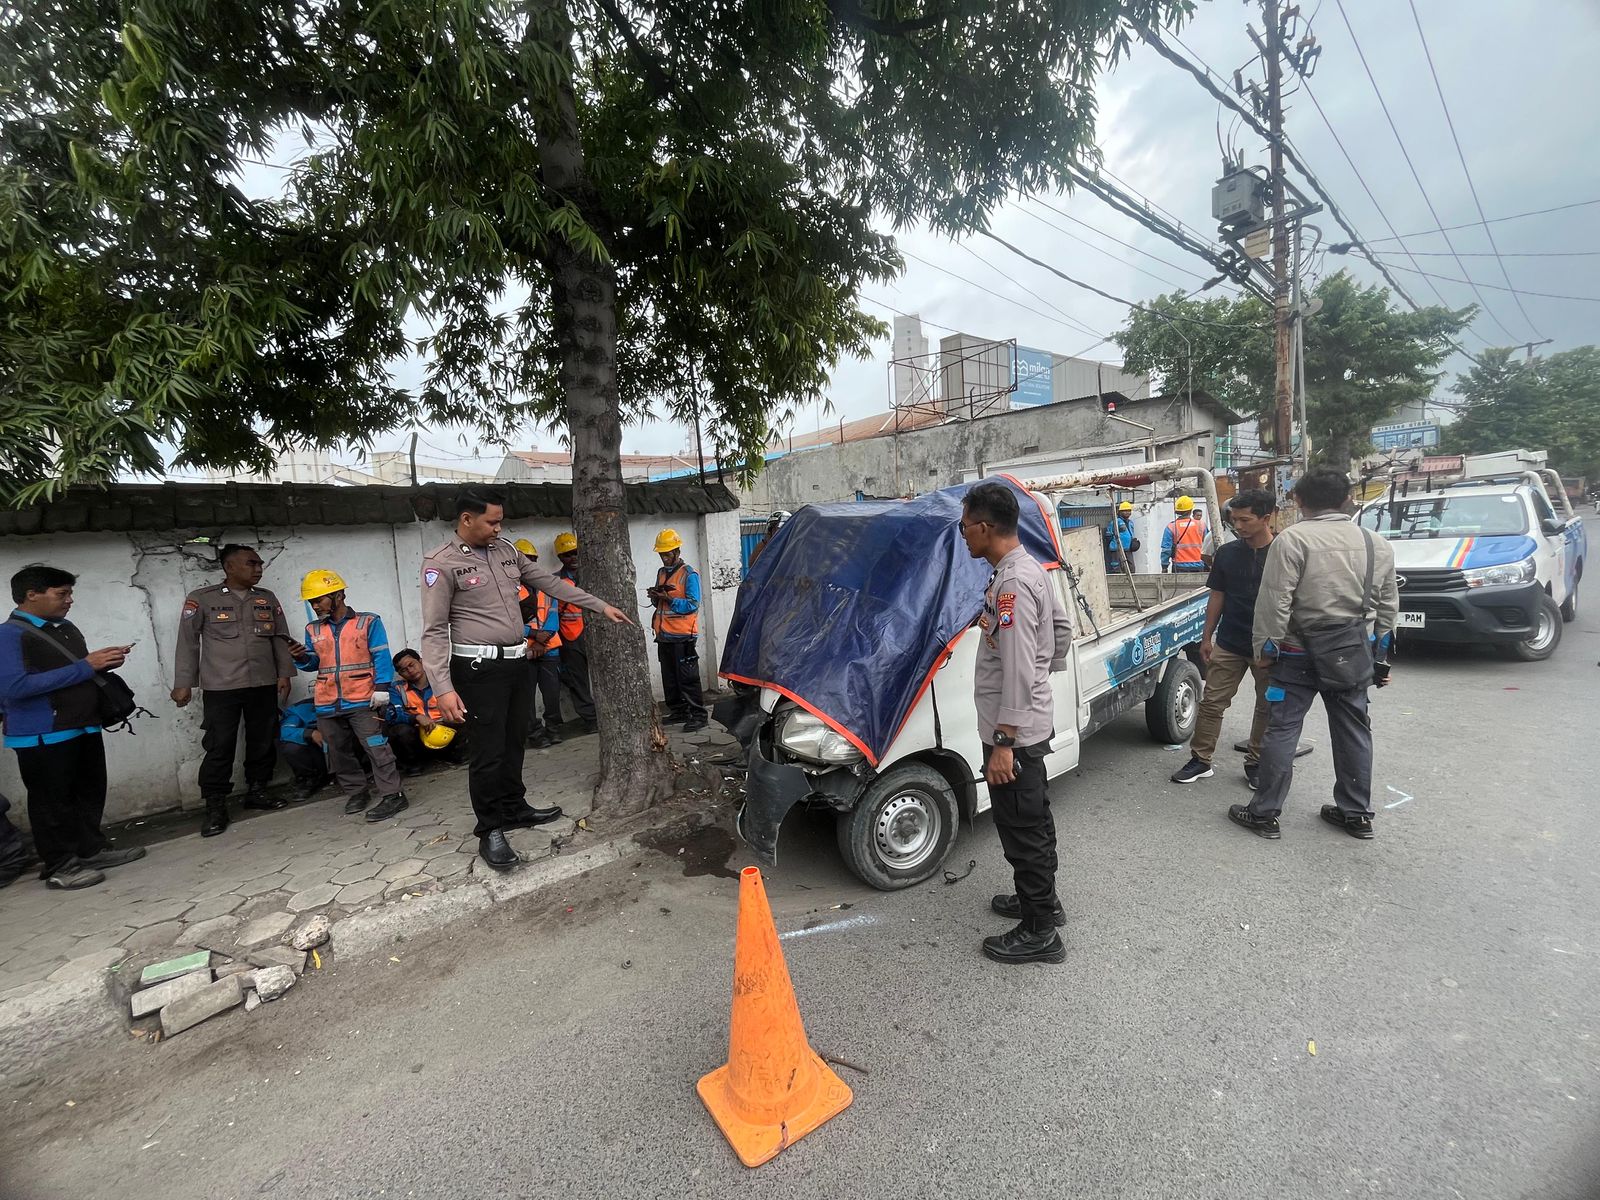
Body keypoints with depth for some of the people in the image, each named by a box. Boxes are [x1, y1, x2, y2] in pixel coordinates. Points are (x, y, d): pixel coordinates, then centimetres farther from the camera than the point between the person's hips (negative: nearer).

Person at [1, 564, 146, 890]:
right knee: (53, 801, 4)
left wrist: (104, 662, 0)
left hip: (85, 727, 8)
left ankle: (93, 849, 31)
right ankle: (59, 866, 16)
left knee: (91, 792, 17)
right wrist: (84, 666, -24)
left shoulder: (66, 628, 10)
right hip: (43, 736, -8)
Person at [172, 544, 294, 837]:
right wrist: (183, 683, -2)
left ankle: (257, 791, 24)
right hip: (220, 687, -4)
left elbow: (280, 638, 12)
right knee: (220, 746, -1)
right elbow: (188, 642, 0)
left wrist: (284, 673, 5)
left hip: (264, 685, 4)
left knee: (263, 741, 9)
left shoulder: (267, 599, 9)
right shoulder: (202, 599, -1)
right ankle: (215, 807, 9)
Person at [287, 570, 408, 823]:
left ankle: (392, 795, -4)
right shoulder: (313, 630, 13)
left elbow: (382, 657, -5)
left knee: (376, 748, -7)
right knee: (338, 752, 14)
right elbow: (314, 663, 18)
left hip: (362, 700, -6)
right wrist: (301, 657, -5)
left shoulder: (368, 622, -1)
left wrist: (382, 688, -12)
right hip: (327, 705, 6)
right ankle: (356, 792, 28)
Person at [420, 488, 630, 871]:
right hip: (480, 668, -7)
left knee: (514, 742, 17)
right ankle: (490, 832, 14)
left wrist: (600, 606, 13)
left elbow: (550, 582, 14)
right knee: (489, 750, -1)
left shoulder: (505, 550, 9)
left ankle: (514, 809, 34)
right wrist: (444, 688, -20)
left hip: (517, 662, 7)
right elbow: (434, 632, -12)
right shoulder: (441, 564, -10)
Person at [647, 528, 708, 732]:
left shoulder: (689, 574, -8)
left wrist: (668, 599, -23)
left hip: (683, 636, -7)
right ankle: (678, 711, 24)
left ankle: (698, 715, -2)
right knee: (669, 678, 13)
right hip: (664, 635, 8)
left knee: (688, 678, -7)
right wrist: (655, 597, -3)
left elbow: (692, 605, -15)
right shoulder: (661, 573, 15)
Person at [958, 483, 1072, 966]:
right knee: (1033, 819, 23)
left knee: (1022, 828, 3)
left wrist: (1004, 742, -23)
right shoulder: (1032, 569, 8)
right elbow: (1062, 630, 20)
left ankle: (1039, 933, 19)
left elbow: (1017, 673, -26)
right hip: (1034, 724, 10)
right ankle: (1040, 899, 40)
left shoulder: (1012, 584, -23)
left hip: (1014, 731, -10)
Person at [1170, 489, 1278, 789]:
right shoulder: (1227, 553, 1)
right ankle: (1200, 760, 14)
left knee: (1267, 707, 11)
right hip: (1229, 643, 2)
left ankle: (1256, 763, 26)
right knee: (1212, 702, 4)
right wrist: (1207, 637, 6)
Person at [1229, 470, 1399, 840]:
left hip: (1301, 653, -5)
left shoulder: (1292, 540, -13)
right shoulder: (1378, 545, 7)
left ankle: (1264, 813, 7)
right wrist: (1378, 651, 22)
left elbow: (1274, 601, -17)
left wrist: (1264, 646, -7)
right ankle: (1357, 813, 26)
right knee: (1354, 730, 15)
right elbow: (1388, 605, 13)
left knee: (1283, 730, 0)